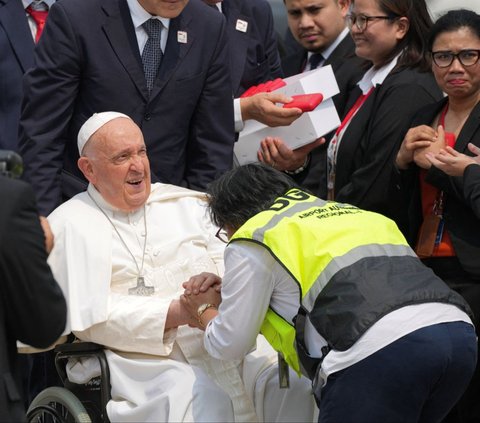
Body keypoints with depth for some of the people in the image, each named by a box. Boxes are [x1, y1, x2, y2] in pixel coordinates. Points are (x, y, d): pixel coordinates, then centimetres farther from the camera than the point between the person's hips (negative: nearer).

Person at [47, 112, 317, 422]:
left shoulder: (186, 204, 21)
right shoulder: (70, 226, 7)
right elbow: (91, 315, -4)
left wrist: (222, 281, -13)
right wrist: (179, 312, -11)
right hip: (147, 361, -4)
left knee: (299, 387, -24)